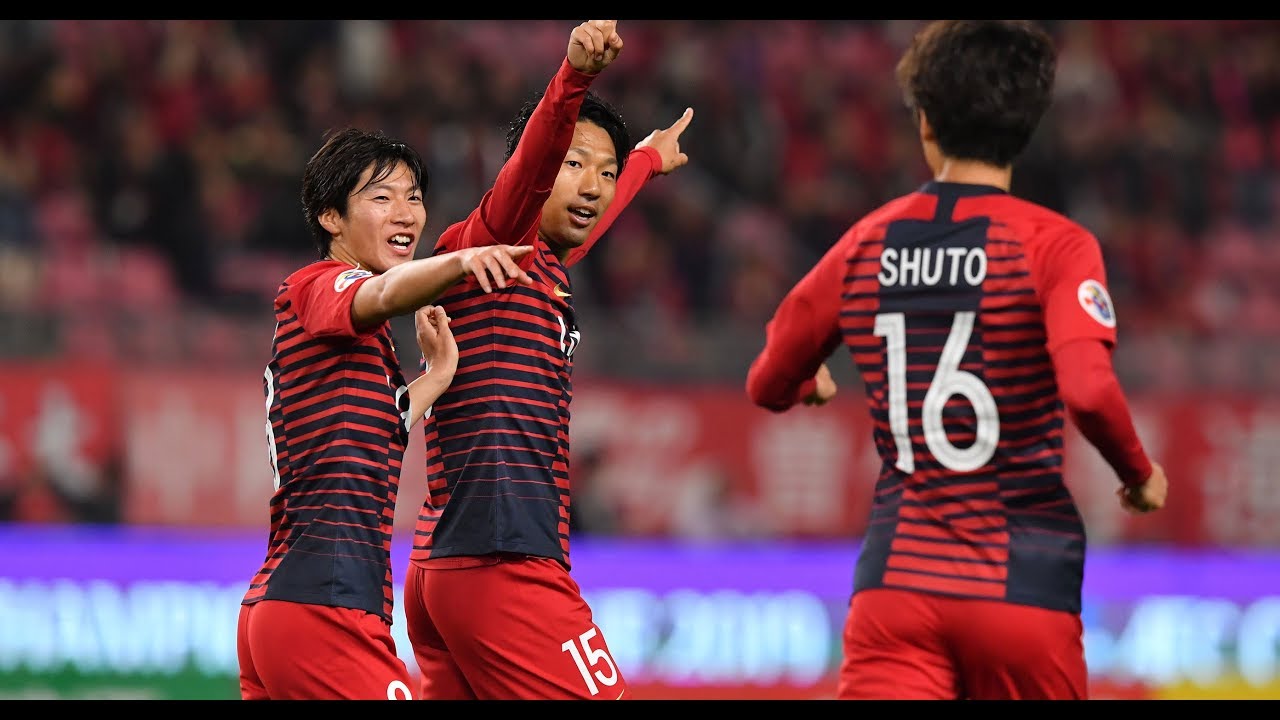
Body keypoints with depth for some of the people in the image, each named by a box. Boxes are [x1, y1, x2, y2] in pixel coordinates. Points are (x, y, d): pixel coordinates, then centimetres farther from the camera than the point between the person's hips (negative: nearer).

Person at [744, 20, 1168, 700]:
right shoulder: (1054, 244, -5)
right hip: (1022, 589, -2)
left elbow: (770, 385, 19)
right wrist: (1139, 474, -1)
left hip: (895, 578, 2)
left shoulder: (866, 243, 7)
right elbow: (1087, 390, -20)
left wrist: (812, 384, 43)